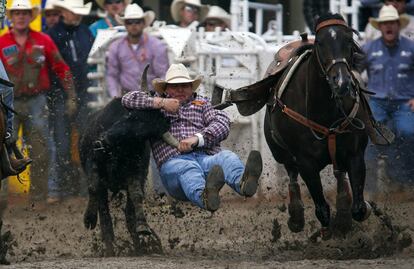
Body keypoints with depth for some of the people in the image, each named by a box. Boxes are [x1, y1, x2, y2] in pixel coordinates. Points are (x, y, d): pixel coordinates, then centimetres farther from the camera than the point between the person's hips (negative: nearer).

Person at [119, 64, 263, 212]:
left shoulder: (201, 103, 31)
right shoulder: (157, 107, 30)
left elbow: (222, 123, 13)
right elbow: (128, 99, 16)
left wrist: (197, 138, -7)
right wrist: (161, 103, 5)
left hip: (206, 156, 2)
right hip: (173, 160, -2)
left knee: (227, 157, -33)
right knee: (188, 168, -40)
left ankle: (242, 183, -68)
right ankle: (204, 196, -75)